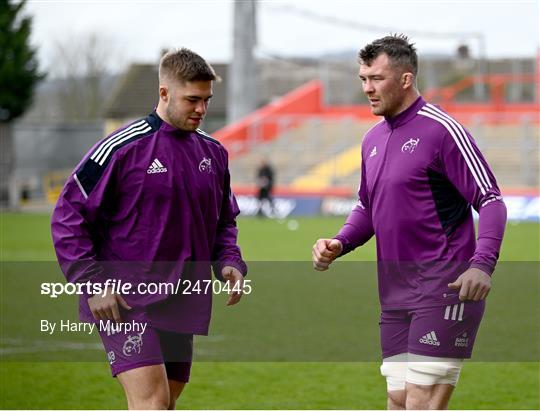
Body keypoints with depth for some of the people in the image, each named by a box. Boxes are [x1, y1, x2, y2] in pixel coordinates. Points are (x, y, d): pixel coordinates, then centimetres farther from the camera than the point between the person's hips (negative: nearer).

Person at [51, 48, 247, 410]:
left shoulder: (214, 153, 10)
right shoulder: (122, 148, -9)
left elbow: (224, 220, 24)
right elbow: (68, 216, -6)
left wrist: (229, 262, 4)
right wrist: (92, 283, -13)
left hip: (183, 307, 7)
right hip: (126, 302, -7)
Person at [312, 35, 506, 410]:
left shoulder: (441, 130, -10)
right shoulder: (373, 139, 14)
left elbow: (491, 200, -12)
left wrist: (482, 264, -26)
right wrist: (339, 244, 6)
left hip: (443, 292, -8)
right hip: (395, 297, 8)